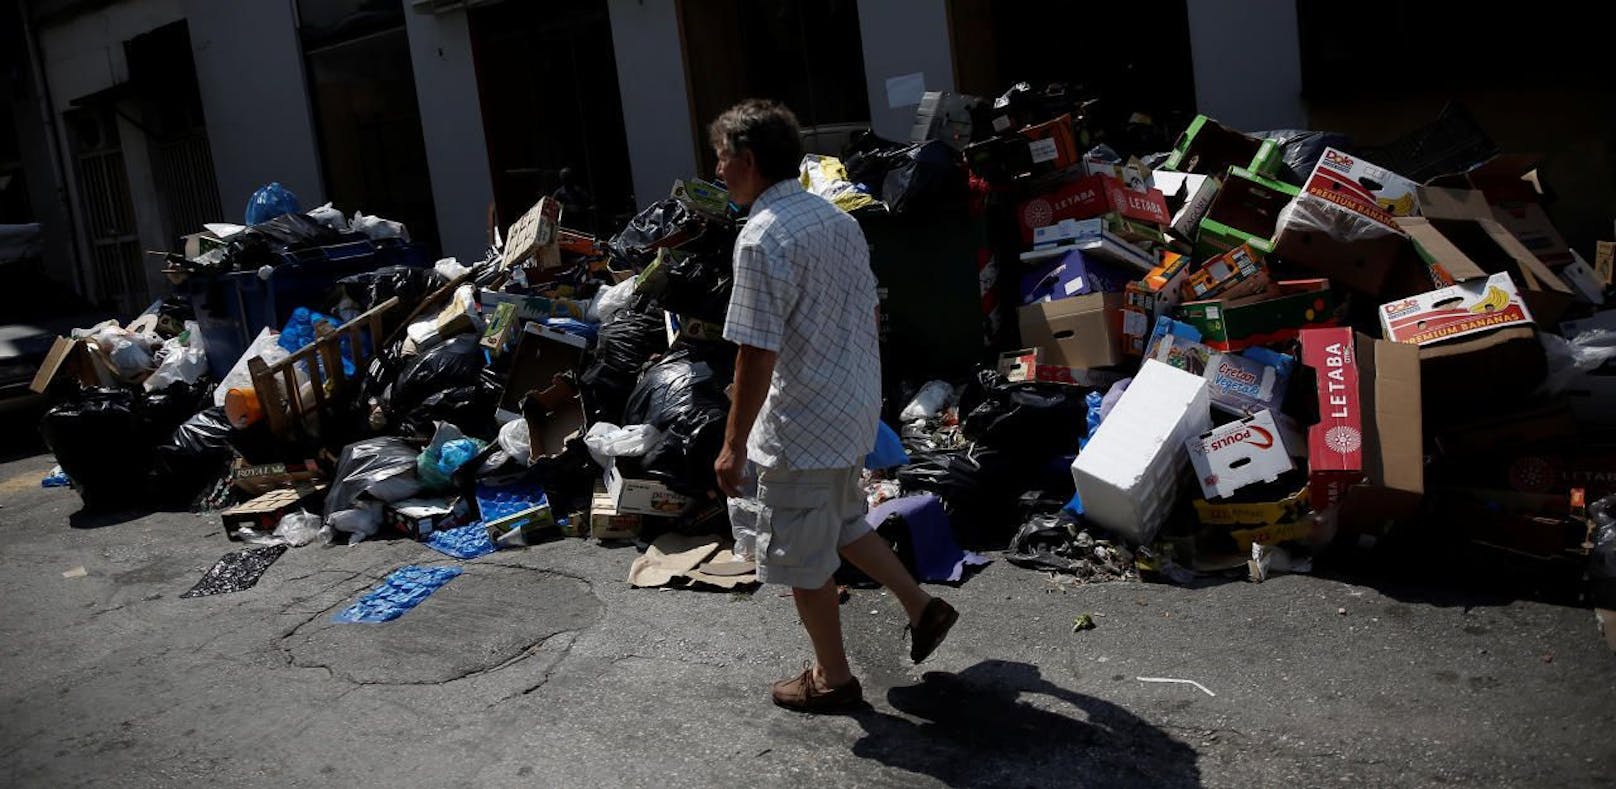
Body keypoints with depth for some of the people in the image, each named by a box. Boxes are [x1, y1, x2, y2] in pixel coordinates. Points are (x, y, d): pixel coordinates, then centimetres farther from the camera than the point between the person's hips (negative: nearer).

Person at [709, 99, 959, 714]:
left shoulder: (762, 238, -21)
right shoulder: (838, 219, 6)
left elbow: (757, 354, -23)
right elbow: (870, 316, 14)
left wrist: (734, 445, -15)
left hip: (802, 425, -9)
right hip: (857, 408, 9)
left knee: (802, 560, 9)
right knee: (843, 523, 29)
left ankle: (832, 678, 24)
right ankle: (921, 607, 31)